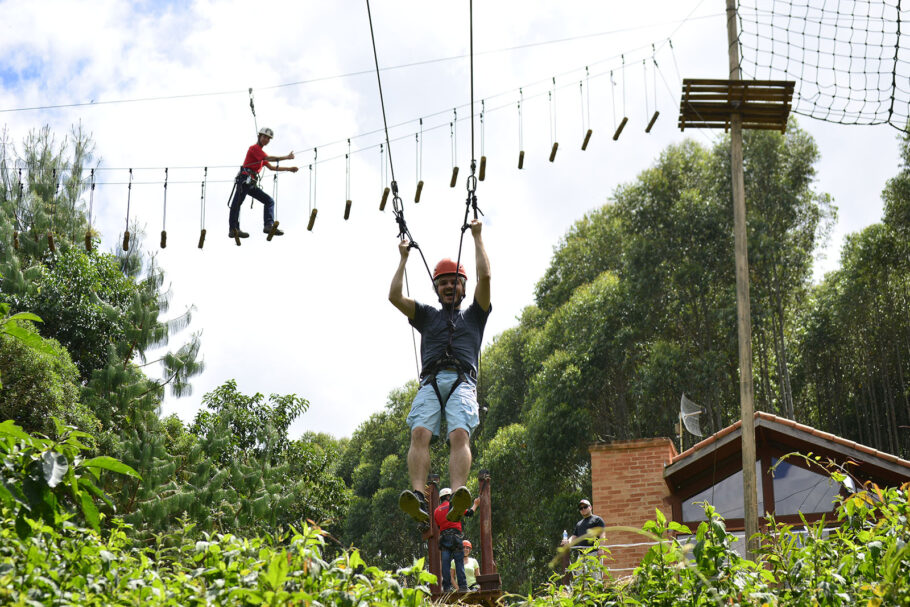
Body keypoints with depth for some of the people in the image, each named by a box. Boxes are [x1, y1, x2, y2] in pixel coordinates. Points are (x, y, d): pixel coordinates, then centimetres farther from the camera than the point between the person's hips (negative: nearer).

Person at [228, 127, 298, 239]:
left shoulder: (260, 151, 25)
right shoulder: (254, 148, -2)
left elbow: (271, 167, 29)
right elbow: (268, 158, -17)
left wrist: (289, 169, 26)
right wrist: (287, 157, -16)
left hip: (251, 183, 10)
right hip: (245, 178, -10)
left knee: (269, 201, 4)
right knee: (237, 203, -12)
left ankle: (268, 225, -9)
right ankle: (233, 229, -17)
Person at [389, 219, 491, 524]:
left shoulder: (473, 315, 28)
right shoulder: (427, 316, 32)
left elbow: (485, 277, 15)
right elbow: (394, 297, 20)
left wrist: (477, 237, 21)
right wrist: (404, 258, 27)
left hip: (462, 382, -2)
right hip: (430, 382, 2)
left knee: (459, 435, -28)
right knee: (420, 433, -26)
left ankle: (458, 498, -48)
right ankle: (418, 497, -44)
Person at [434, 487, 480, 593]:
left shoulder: (436, 511, 15)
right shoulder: (454, 505, 1)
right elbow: (469, 513, 5)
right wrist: (475, 504, 21)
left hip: (443, 538, 4)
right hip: (455, 536, -4)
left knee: (445, 564, 3)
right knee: (459, 562, -3)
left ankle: (446, 587, 0)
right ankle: (462, 586, -6)